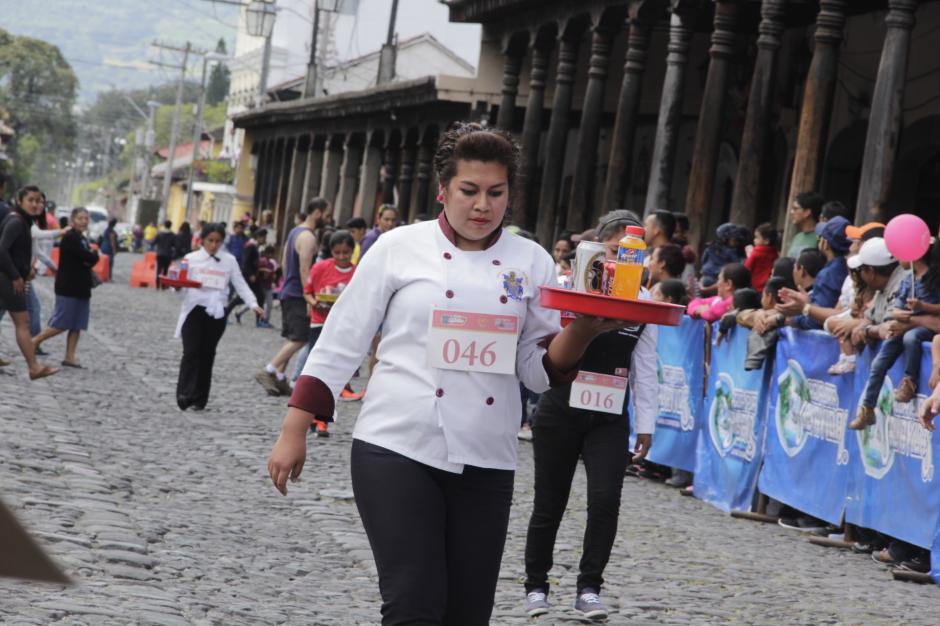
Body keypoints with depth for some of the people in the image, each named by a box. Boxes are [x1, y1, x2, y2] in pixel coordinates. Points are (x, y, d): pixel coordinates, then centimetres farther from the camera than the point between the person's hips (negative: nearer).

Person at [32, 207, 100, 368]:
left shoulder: (83, 239, 15)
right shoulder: (69, 238, -14)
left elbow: (92, 260, 9)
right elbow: (88, 258, -20)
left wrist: (90, 257, -11)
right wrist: (94, 254, 0)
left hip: (82, 288, 9)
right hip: (67, 287, -9)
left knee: (77, 325, 7)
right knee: (61, 324, -6)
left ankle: (70, 356, 9)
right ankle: (34, 342, 6)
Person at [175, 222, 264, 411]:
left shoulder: (229, 261, 8)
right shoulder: (191, 258, 5)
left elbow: (241, 285, 7)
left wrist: (254, 304, -6)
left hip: (216, 312, 2)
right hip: (194, 310, -2)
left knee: (207, 355, 5)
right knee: (191, 352, -12)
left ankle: (199, 399, 10)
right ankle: (185, 394, -17)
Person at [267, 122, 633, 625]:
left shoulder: (531, 262, 7)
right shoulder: (400, 248, 0)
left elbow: (542, 369, 5)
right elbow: (339, 344, 3)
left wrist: (584, 330, -15)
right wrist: (295, 432, 0)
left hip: (485, 465, 3)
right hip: (398, 452, -3)